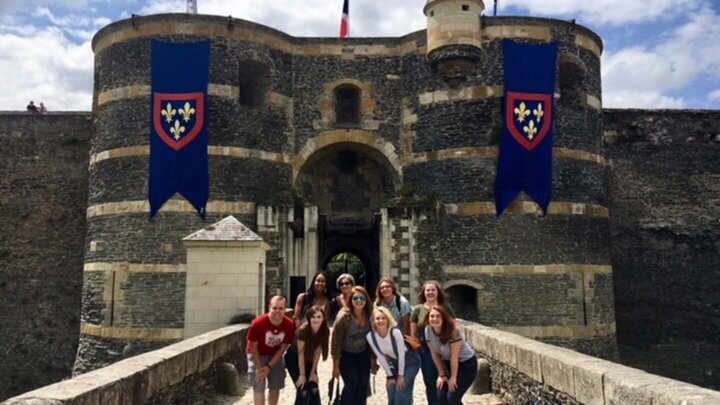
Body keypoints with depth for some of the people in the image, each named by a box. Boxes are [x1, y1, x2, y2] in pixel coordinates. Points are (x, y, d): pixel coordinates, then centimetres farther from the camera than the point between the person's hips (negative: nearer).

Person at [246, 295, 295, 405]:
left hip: (275, 356, 4)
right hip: (257, 355, -4)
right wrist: (260, 368, -15)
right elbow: (253, 346, -17)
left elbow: (283, 348, -10)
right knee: (259, 388, -9)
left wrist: (269, 367, -13)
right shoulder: (258, 323, -32)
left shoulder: (289, 325, -22)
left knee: (275, 387, 11)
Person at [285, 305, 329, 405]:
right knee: (303, 390, -11)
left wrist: (313, 372, -9)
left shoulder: (325, 331, -18)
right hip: (294, 358, -5)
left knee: (314, 389, -2)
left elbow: (317, 353, -11)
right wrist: (302, 374, -18)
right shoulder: (303, 330, -32)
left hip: (309, 359, 5)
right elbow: (300, 354, -24)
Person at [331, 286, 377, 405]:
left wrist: (373, 360, 3)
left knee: (363, 384, 0)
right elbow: (336, 341, -19)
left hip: (363, 354, 4)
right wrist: (336, 365, -15)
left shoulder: (370, 316, -12)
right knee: (351, 384, -13)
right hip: (346, 354, -4)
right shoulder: (343, 316, -24)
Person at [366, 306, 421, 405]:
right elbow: (381, 357, -10)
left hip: (410, 361, -4)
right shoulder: (370, 336, -19)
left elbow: (401, 354, -22)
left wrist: (401, 375, -15)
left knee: (401, 391, -14)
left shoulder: (395, 332, -31)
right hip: (394, 363, 4)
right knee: (391, 392, -3)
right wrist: (390, 376, -6)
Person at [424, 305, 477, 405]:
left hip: (466, 363, -5)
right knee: (441, 397, -4)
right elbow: (435, 354, -5)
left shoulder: (453, 331, -31)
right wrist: (442, 374, -1)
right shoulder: (428, 330, -15)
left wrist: (453, 377, -16)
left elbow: (454, 357, -24)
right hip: (447, 363, 5)